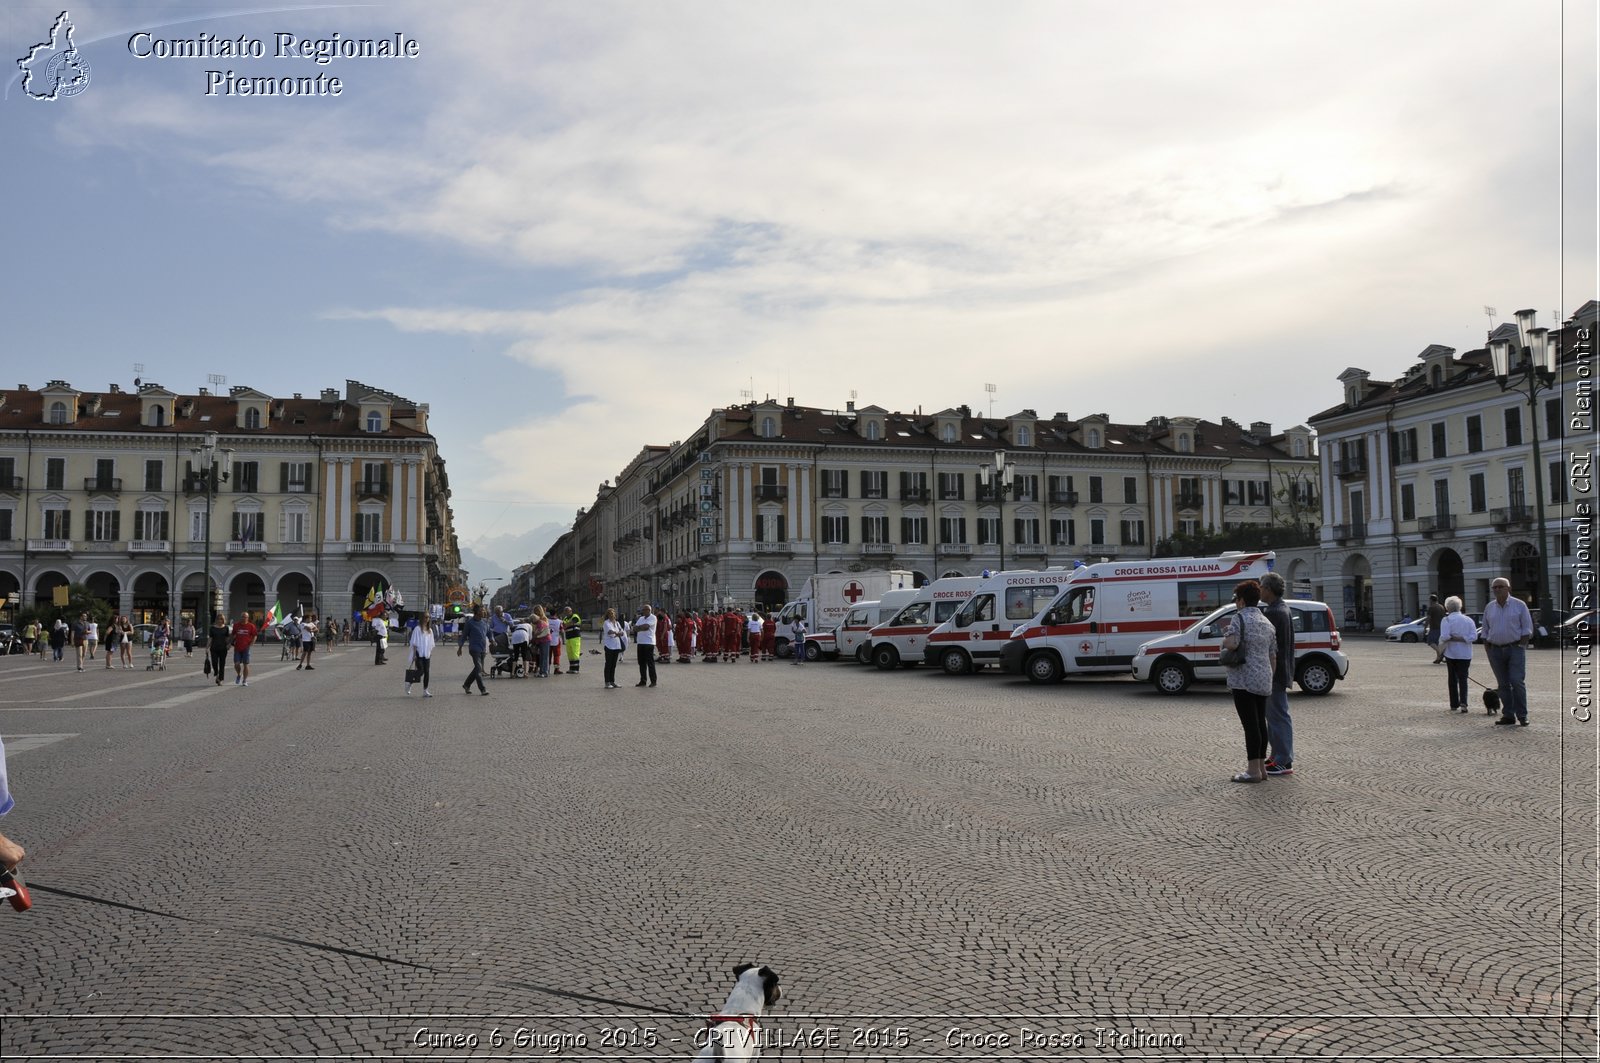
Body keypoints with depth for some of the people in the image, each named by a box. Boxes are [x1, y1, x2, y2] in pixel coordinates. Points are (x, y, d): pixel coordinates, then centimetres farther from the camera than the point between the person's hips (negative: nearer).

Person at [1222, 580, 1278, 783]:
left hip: (1244, 680, -8)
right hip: (1264, 680, 8)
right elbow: (1273, 656, 18)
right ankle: (1261, 767, 18)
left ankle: (1253, 770, -4)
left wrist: (1225, 638, -3)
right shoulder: (1267, 622, 15)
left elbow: (1231, 644, -24)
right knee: (1260, 722, 13)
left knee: (1250, 724, -6)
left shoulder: (1240, 617, -9)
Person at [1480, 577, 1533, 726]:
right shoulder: (1489, 608, 11)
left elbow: (1527, 628, -1)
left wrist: (1521, 646, -9)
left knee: (1517, 682, -10)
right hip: (1495, 650, 3)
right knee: (1503, 684, 4)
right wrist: (1488, 649, 6)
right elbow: (1485, 630, 15)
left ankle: (1522, 715, -4)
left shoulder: (1519, 605, 1)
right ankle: (1508, 715, 8)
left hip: (1515, 648, -3)